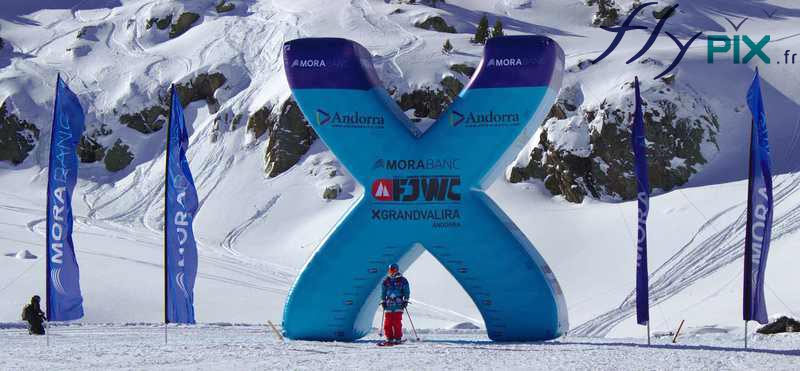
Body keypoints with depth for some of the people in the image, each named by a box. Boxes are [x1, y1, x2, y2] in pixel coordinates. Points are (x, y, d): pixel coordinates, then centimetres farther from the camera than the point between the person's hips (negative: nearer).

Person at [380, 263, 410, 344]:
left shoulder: (402, 280, 5)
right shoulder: (386, 281, 13)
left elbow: (406, 291, 8)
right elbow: (383, 292, 19)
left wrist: (405, 300, 0)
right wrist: (383, 301, 11)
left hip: (398, 304, -3)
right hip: (388, 303, 3)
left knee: (397, 322, -9)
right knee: (387, 322, -4)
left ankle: (398, 338, -3)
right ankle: (389, 338, 2)